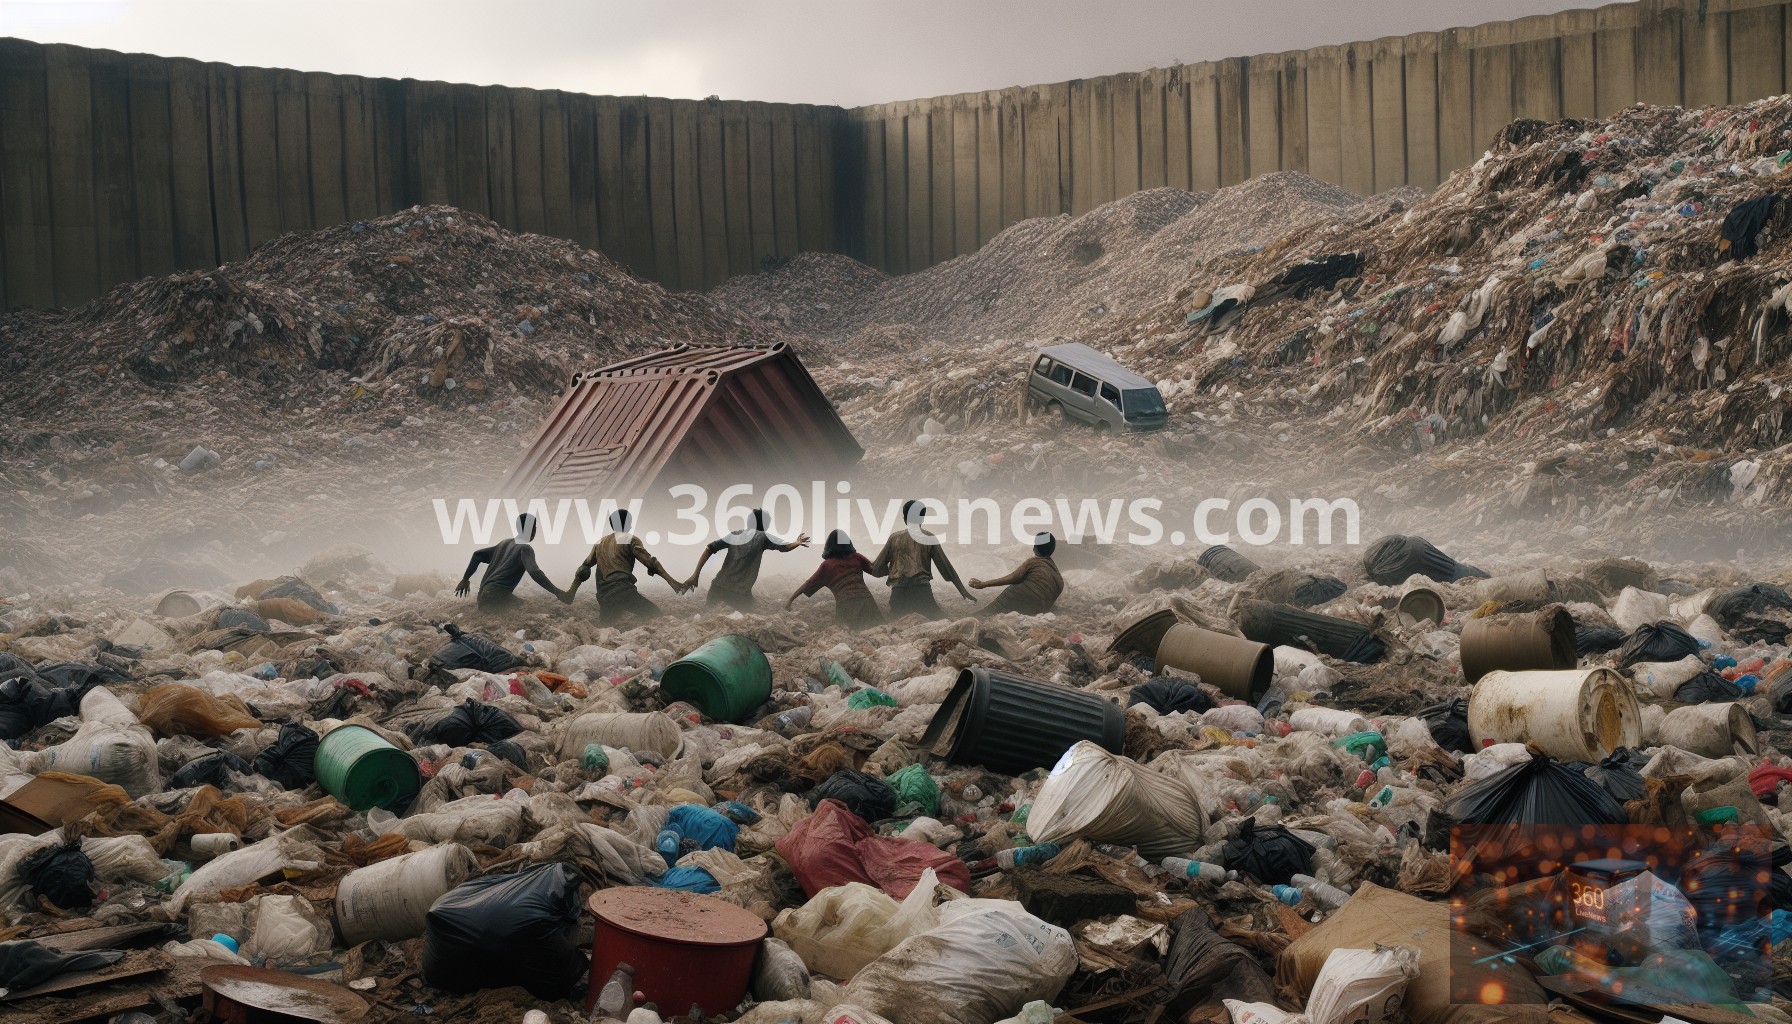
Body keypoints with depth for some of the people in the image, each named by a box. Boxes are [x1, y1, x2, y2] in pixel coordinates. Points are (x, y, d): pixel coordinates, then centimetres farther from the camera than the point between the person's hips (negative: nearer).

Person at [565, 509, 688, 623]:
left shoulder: (600, 543, 26)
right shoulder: (630, 539, 8)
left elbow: (584, 568, 28)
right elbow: (649, 562, -4)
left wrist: (571, 593, 32)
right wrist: (672, 581, -10)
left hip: (603, 595, 6)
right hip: (622, 589, -6)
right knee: (656, 615, -10)